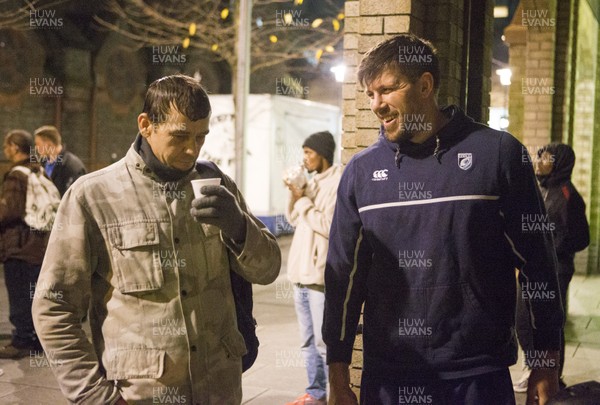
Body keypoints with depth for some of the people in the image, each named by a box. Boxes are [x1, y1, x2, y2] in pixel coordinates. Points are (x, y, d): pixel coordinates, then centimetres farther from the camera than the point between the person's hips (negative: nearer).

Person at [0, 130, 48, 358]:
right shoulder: (40, 173, 13)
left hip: (18, 246, -9)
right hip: (39, 244, 9)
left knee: (19, 297, -2)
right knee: (34, 295, 15)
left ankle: (21, 342, 2)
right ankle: (37, 338, 22)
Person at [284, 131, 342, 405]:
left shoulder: (338, 183, -11)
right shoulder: (313, 182, 15)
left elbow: (328, 226, -18)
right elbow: (293, 219, 19)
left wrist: (303, 200, -10)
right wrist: (295, 195, 4)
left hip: (321, 275, -9)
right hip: (302, 273, 9)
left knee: (325, 343, -4)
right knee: (308, 342, 15)